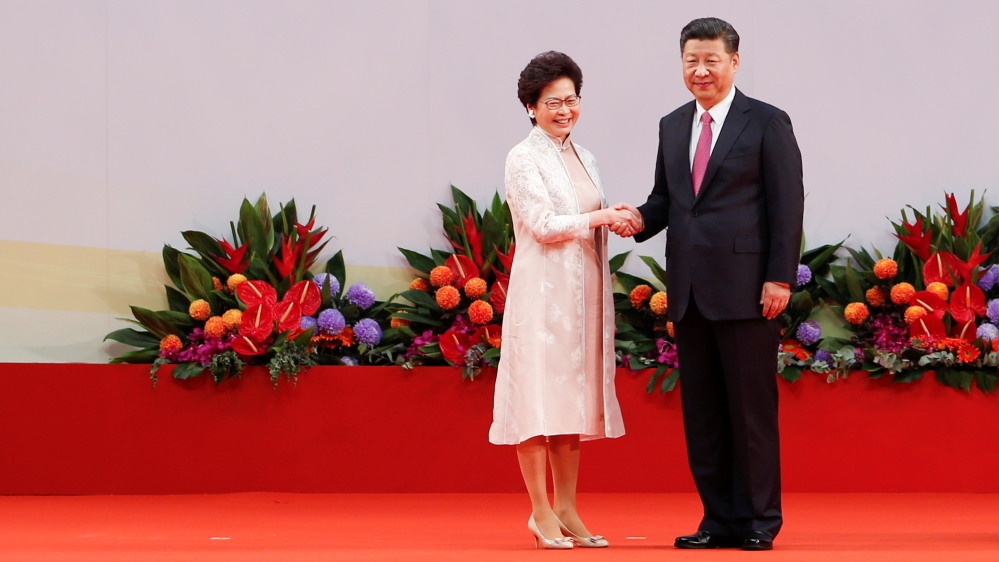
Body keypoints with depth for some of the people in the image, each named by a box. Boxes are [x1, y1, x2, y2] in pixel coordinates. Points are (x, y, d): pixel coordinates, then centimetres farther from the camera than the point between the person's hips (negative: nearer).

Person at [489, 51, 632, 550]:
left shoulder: (582, 159, 16)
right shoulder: (524, 159, -5)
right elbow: (543, 225, -13)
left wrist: (618, 221, 2)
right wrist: (604, 216, -13)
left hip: (582, 292, 7)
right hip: (542, 289, -7)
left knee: (575, 396, 6)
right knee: (538, 393, -5)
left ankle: (567, 510, 9)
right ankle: (541, 513, -3)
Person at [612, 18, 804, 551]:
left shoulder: (767, 123, -1)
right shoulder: (672, 126, 16)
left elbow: (787, 206, -5)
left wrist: (779, 277, -12)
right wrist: (640, 219, -4)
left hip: (745, 288, -6)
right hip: (690, 290, 6)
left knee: (752, 407, -1)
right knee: (701, 410, 7)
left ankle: (759, 521, 6)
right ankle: (719, 520, 14)